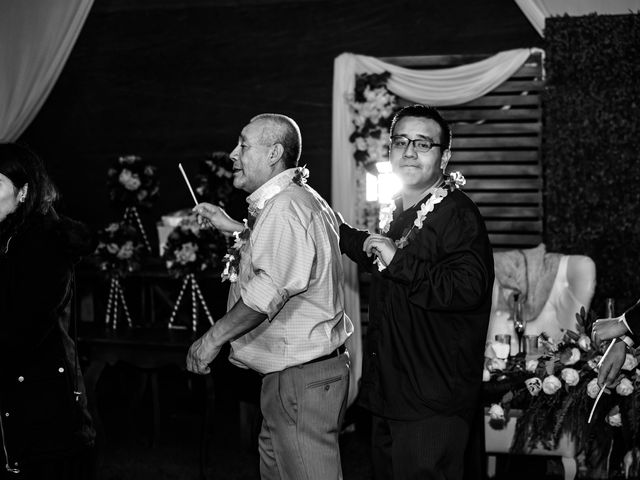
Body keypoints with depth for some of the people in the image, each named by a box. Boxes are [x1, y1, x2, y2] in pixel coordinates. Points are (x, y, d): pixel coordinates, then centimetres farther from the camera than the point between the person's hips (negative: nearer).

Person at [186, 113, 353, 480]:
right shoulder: (305, 200, 16)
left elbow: (271, 286, -30)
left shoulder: (285, 206, -18)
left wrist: (213, 338, -23)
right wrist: (235, 228, 29)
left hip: (301, 380, -11)